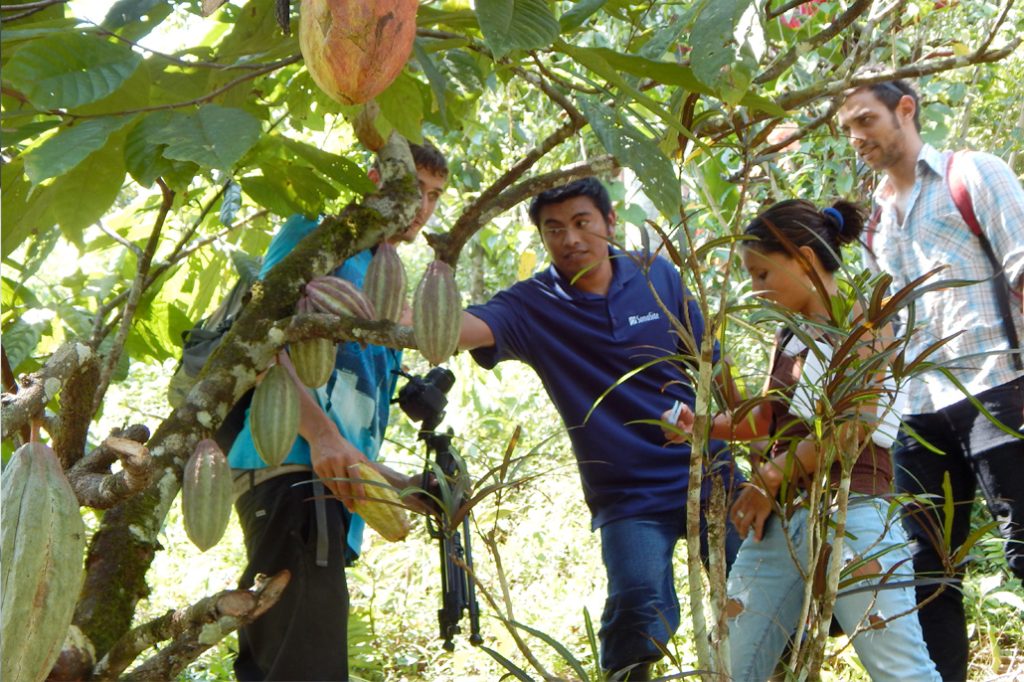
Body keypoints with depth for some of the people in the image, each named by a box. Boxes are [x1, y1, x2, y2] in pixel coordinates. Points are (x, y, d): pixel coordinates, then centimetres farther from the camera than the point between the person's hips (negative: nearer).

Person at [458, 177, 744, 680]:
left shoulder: (657, 277, 2)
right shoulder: (533, 306, -6)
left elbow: (709, 365, 10)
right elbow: (468, 328, -26)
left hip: (707, 473, 3)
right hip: (628, 497, -2)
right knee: (641, 614, -16)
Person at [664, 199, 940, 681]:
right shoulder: (789, 336, 22)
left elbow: (852, 426, -13)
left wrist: (769, 479, -6)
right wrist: (701, 426, 11)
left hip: (849, 510, -8)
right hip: (780, 516, 8)